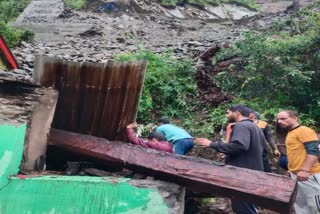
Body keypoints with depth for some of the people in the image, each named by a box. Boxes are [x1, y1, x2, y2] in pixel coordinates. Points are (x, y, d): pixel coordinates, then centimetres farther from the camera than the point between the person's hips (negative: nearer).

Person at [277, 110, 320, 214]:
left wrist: (305, 170, -28)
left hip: (308, 175, -10)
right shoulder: (291, 133, 17)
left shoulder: (304, 130, -12)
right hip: (295, 174, 10)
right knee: (300, 204, 16)